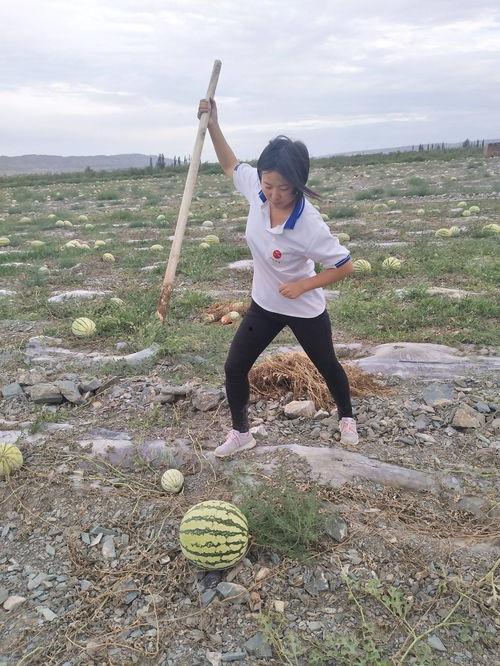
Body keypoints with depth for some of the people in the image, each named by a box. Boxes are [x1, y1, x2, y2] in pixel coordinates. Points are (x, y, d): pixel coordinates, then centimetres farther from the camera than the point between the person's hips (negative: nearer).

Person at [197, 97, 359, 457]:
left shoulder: (309, 225, -32)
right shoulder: (257, 189, -18)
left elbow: (345, 266, -20)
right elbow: (231, 165, 4)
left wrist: (303, 285, -25)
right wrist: (213, 125, -5)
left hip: (305, 310, -4)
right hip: (264, 305, 5)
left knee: (328, 366, 18)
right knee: (234, 368, 5)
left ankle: (347, 419, 46)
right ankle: (241, 433, 26)